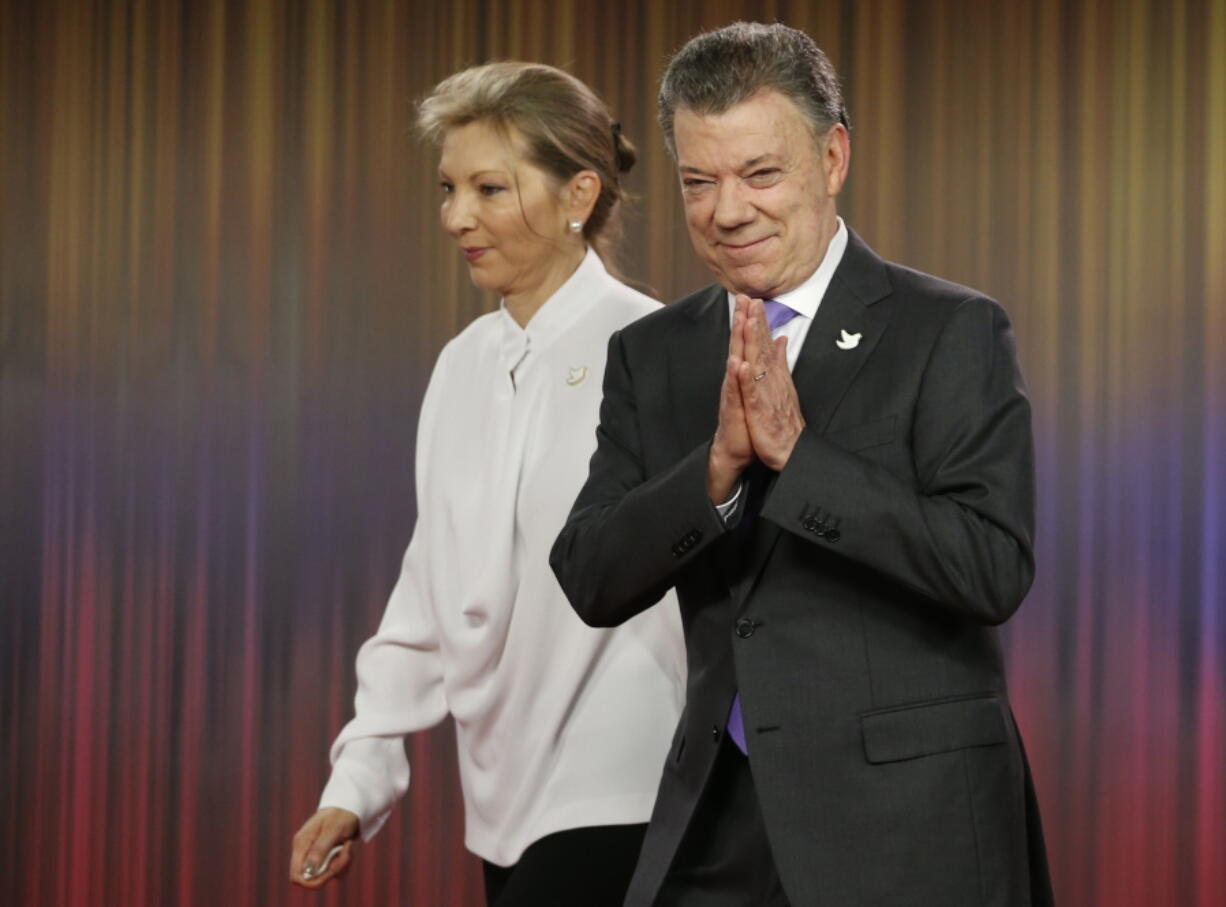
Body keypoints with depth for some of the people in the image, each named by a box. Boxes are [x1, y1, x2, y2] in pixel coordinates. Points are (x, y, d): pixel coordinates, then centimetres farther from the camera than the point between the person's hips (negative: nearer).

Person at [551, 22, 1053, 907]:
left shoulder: (954, 333, -6)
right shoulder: (650, 354, 8)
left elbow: (996, 569, -16)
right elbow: (591, 583, 0)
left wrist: (795, 450, -20)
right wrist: (719, 467, -16)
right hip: (717, 821, 4)